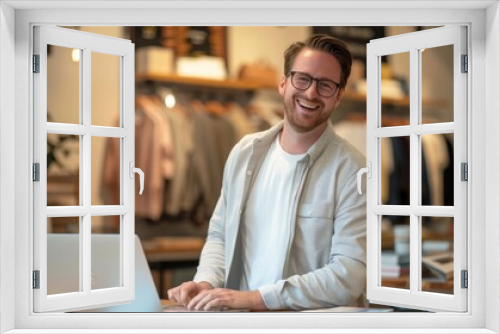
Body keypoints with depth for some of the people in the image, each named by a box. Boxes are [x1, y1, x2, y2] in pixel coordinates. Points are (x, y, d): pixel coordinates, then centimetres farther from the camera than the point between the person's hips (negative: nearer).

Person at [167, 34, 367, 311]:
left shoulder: (351, 171, -9)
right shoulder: (246, 151, 6)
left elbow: (349, 276, -16)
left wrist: (255, 298, -20)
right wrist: (206, 283, -5)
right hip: (239, 313, 3)